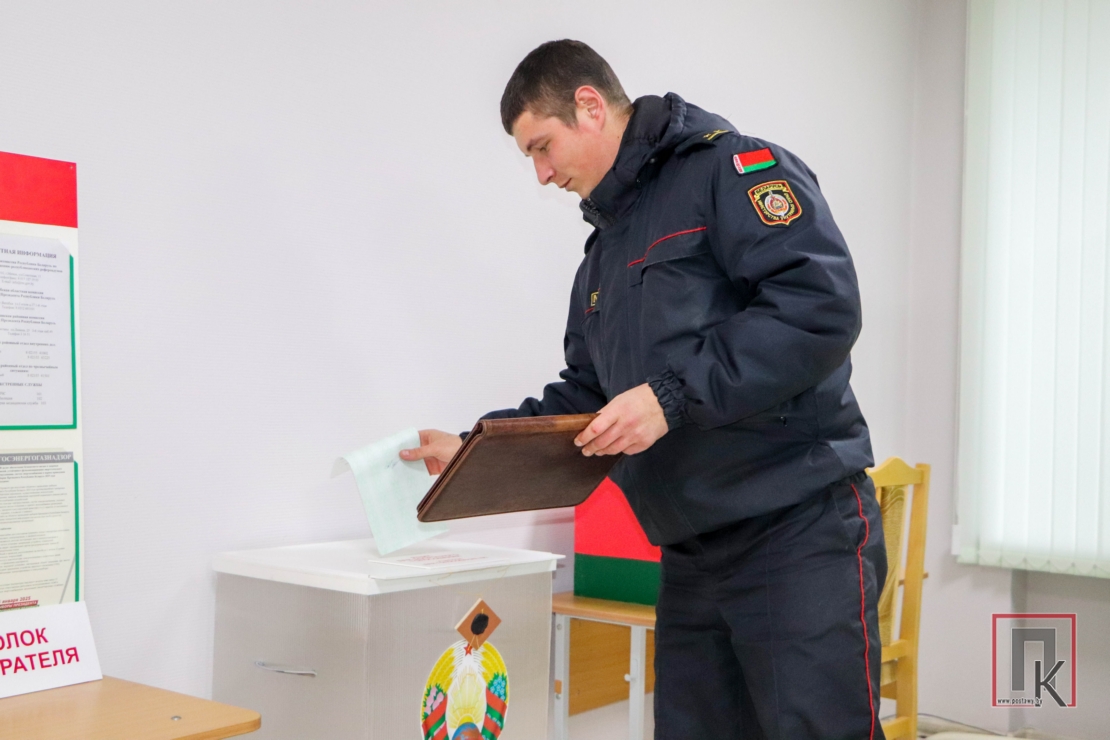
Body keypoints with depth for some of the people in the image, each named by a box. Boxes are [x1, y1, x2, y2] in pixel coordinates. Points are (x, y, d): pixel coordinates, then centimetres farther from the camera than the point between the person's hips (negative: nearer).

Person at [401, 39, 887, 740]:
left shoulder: (731, 166, -6)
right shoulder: (605, 253, 20)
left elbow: (822, 304, -21)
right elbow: (585, 395, 25)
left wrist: (673, 394, -22)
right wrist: (474, 447, 17)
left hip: (799, 534, -8)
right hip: (692, 555, 8)